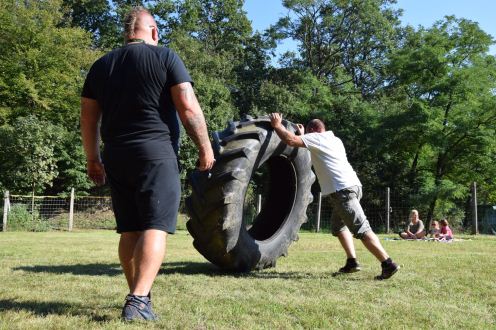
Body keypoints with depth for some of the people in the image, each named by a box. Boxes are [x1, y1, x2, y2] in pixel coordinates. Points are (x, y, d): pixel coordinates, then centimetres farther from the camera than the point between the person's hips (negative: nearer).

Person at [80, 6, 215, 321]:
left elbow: (88, 118, 14)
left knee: (130, 229, 12)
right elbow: (188, 108, -9)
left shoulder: (101, 65, 15)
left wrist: (93, 159, 21)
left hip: (116, 157, 5)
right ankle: (139, 300, -16)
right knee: (155, 227, -6)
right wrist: (205, 148, -1)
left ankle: (138, 295, 21)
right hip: (156, 153, -5)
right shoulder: (166, 57, 1)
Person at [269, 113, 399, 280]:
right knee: (338, 225, 21)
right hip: (350, 186, 9)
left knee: (362, 229, -10)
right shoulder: (333, 140, 25)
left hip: (343, 190, -9)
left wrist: (277, 125, 4)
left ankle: (388, 264, -10)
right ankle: (352, 262, 17)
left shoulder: (316, 138, -1)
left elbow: (291, 140, -11)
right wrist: (303, 136, 42)